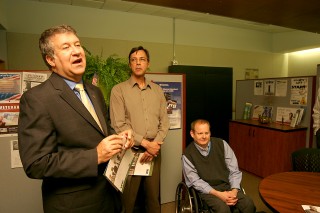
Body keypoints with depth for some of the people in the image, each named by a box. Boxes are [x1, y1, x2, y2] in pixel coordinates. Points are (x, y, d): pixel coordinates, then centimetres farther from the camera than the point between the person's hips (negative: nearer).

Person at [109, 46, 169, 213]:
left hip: (154, 151, 4)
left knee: (153, 196, 15)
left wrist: (155, 145, -7)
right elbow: (119, 125, -11)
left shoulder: (157, 90, 9)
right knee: (128, 198, 9)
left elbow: (164, 121, 6)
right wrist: (145, 143, -13)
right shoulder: (119, 90, -3)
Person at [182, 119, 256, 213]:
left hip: (227, 186, 3)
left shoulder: (221, 144, -2)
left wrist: (234, 191, -15)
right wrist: (217, 194, -19)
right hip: (206, 190, -3)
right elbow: (195, 181, -9)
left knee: (249, 204, -20)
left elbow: (234, 171, 0)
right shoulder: (187, 154, -8)